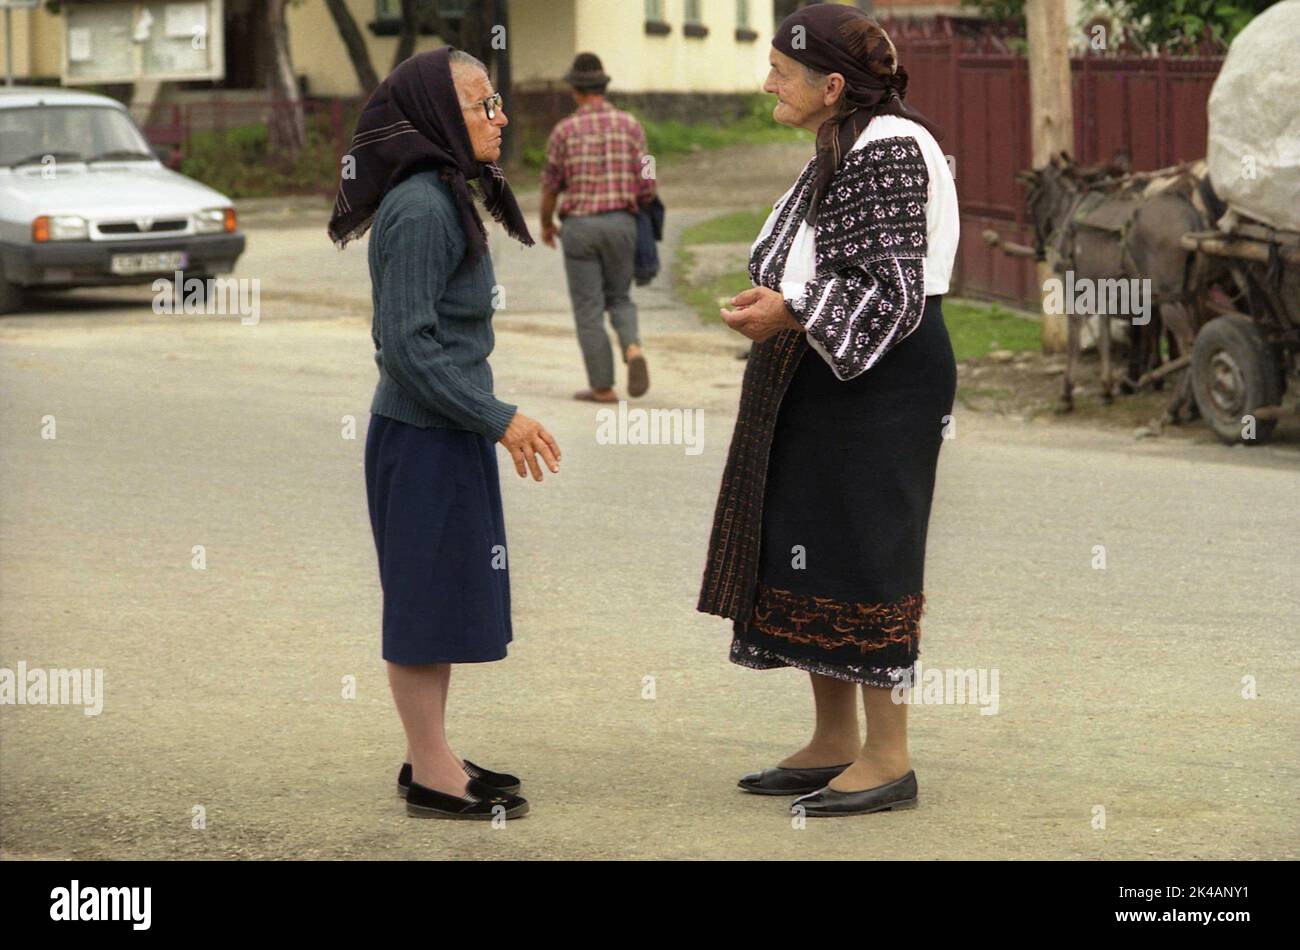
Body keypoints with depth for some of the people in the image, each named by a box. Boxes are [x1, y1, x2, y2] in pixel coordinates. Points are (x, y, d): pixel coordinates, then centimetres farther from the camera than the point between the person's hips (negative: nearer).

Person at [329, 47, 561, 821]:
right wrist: (498, 417, -19)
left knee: (448, 602, 15)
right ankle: (432, 777, 6)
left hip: (447, 435, 10)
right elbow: (410, 343, -21)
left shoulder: (445, 199, 11)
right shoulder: (420, 210, -18)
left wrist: (488, 419, 17)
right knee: (427, 599, -2)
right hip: (425, 438, -10)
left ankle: (434, 758, 23)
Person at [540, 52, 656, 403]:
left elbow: (550, 185, 1)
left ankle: (602, 387, 5)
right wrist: (639, 209, 22)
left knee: (589, 309, 6)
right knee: (619, 299, 17)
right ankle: (632, 350, -13)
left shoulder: (564, 130, -6)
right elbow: (647, 184, -1)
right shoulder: (629, 125, -1)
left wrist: (545, 225, 20)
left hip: (579, 226, -2)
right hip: (620, 223, 2)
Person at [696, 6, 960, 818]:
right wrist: (773, 302, 10)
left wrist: (791, 312, -22)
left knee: (862, 558, -6)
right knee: (807, 550, 13)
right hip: (824, 382, 10)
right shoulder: (840, 151, 13)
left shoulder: (888, 151, -18)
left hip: (880, 382, -10)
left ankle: (889, 759, 2)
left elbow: (895, 292, -21)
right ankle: (835, 744, 21)